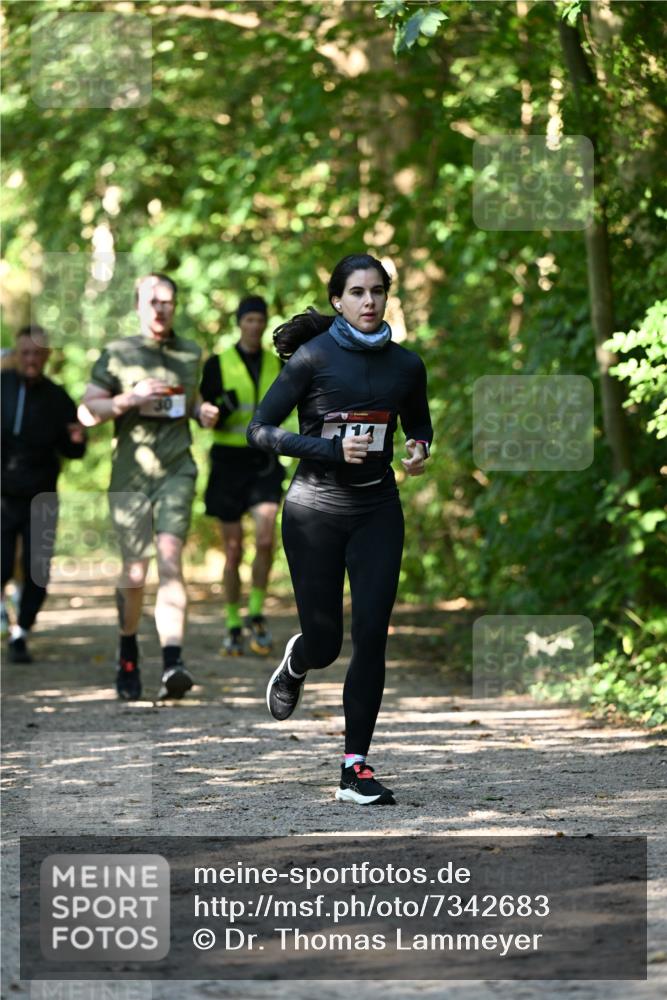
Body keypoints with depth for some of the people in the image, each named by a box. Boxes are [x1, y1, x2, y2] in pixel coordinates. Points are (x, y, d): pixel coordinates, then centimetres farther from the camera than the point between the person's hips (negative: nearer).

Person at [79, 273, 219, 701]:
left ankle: (173, 664, -28)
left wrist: (203, 411, 9)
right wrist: (130, 399, -14)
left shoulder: (191, 354, 13)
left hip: (176, 470, 1)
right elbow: (87, 411, 1)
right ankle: (128, 654, 29)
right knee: (135, 572, 2)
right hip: (130, 474, -1)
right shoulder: (116, 354, 3)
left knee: (170, 557, -18)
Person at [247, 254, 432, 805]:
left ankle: (356, 768, -1)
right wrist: (331, 449, -20)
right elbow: (260, 429, -9)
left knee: (372, 637, -7)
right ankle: (295, 662, 42)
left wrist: (421, 448, -1)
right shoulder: (314, 357, -7)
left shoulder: (406, 365, 5)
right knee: (324, 642, 3)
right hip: (316, 509, -3)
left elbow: (419, 424, 22)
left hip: (378, 511, 3)